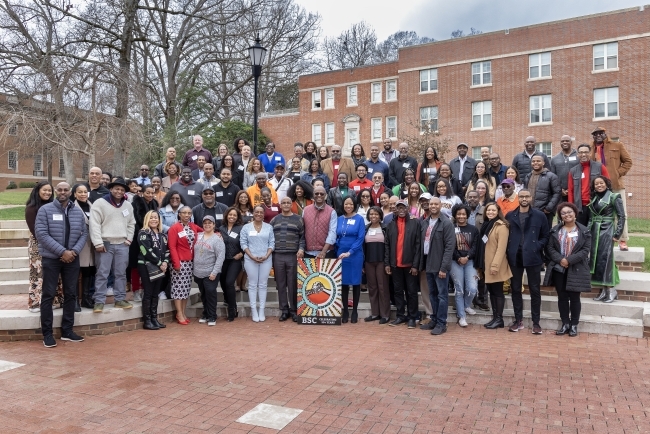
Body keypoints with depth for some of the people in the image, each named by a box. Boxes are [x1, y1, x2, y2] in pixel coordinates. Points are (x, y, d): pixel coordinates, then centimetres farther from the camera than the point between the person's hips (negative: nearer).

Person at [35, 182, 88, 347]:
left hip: (72, 258, 4)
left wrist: (74, 251, -11)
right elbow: (41, 234, -12)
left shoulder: (78, 212, 8)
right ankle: (47, 333, 9)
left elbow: (84, 233, 6)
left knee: (71, 294, 8)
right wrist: (62, 251, -18)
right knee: (48, 295, 1)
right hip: (51, 258, -4)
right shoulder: (45, 210, -4)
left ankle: (67, 330, 18)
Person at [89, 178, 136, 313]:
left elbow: (131, 224, 19)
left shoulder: (128, 205, 12)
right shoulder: (100, 203, -6)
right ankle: (99, 302, 4)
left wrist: (129, 239, 7)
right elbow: (94, 224, -11)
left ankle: (120, 300, 17)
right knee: (102, 274, -2)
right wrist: (98, 243, -15)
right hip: (105, 243, -5)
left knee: (121, 274, 9)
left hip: (122, 244, 5)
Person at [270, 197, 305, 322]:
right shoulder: (274, 220, 12)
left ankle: (294, 310, 10)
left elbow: (302, 236, 3)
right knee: (280, 284, 5)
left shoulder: (298, 219, 6)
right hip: (277, 256, 2)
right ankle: (284, 310, 13)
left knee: (293, 284, 0)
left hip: (293, 256, -2)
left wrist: (301, 249, -11)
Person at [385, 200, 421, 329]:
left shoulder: (415, 223, -2)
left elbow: (418, 245, -6)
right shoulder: (391, 224, 9)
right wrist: (387, 263, 1)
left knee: (411, 291, 5)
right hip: (395, 264, 3)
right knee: (398, 291, 11)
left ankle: (412, 317, 15)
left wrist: (415, 264, -11)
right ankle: (401, 315, 21)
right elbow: (387, 245, 8)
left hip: (410, 264, -3)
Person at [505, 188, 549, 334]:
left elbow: (545, 236, 3)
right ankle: (518, 320, 19)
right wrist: (509, 251, -3)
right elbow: (506, 235, 9)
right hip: (515, 257, 2)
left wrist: (536, 247, -11)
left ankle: (536, 322, 12)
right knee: (515, 289, 8)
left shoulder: (540, 216, 1)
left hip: (532, 257, -2)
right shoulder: (510, 216, 8)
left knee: (534, 289, 4)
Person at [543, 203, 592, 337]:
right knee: (562, 297, 8)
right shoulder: (555, 230, 6)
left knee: (574, 298, 4)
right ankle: (565, 323, 19)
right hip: (558, 269, 2)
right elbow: (550, 247, 1)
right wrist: (560, 259, -15)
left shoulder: (584, 231, -1)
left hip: (576, 270, -2)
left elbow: (586, 250, -8)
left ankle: (574, 325, 16)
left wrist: (569, 260, -16)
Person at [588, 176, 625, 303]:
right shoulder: (593, 198, 13)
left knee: (605, 259, -10)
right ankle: (604, 290, 11)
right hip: (594, 232, 6)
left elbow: (621, 216, -6)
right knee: (595, 259, 3)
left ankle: (611, 290, -1)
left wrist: (617, 234, -11)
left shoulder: (614, 197, -3)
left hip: (607, 231, -6)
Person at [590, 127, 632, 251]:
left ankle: (622, 241, 8)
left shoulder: (617, 146, 6)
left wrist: (618, 173, -7)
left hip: (616, 185, -1)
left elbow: (628, 161, 5)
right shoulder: (591, 150, 9)